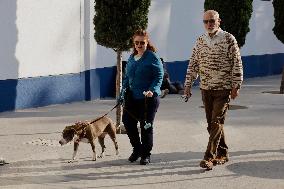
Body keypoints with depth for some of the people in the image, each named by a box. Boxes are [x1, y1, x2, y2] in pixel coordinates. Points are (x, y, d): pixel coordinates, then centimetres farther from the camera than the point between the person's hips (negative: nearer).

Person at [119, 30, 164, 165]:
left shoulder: (152, 57, -7)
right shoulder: (131, 58, 13)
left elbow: (159, 76, -10)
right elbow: (126, 77, 21)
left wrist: (152, 90, -23)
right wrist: (123, 92, 12)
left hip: (148, 98, -6)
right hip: (132, 97, 6)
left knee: (146, 126, 1)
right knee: (127, 121, 0)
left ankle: (146, 154, 15)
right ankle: (137, 148, 20)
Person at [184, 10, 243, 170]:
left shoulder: (229, 39, -5)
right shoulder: (200, 41, 8)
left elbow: (237, 63, -5)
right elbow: (193, 65, 12)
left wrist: (236, 86, -8)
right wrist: (188, 85, 6)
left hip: (223, 89, -5)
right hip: (206, 88, 5)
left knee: (216, 122, -11)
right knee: (212, 123, 9)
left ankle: (209, 157, -12)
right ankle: (223, 154, 21)